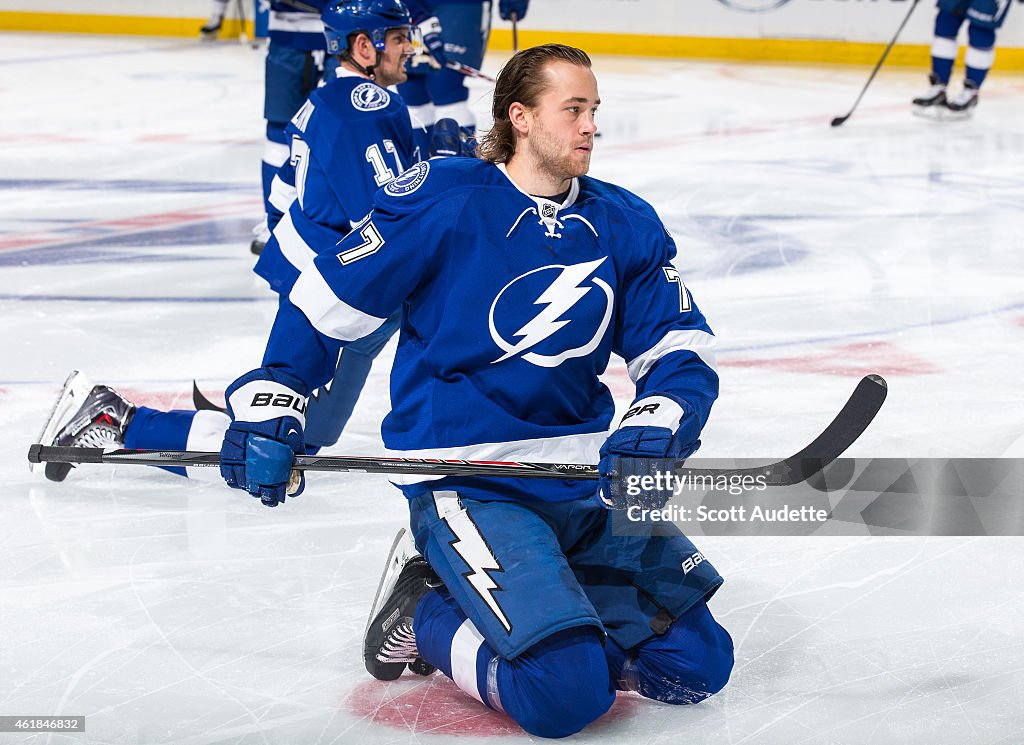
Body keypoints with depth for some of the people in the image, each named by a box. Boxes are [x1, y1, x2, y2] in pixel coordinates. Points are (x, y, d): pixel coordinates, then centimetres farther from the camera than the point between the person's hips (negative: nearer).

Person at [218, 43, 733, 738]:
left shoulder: (626, 225, 5)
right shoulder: (443, 199, -9)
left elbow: (684, 350, 2)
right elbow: (327, 296, -2)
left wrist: (656, 429, -18)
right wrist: (269, 407, -7)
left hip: (586, 477, 6)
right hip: (463, 475, -6)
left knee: (698, 665, -1)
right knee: (565, 693, -23)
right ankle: (424, 612, 4)